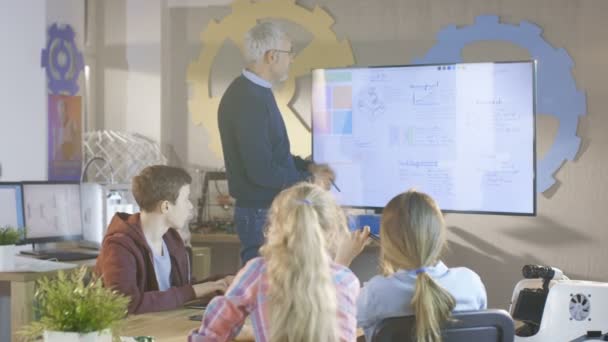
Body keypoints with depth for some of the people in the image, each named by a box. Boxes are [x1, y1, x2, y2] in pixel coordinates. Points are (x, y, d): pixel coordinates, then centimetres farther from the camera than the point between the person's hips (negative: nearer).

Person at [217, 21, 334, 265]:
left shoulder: (252, 92, 10)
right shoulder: (250, 101, -22)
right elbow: (261, 171, -25)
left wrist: (308, 167, 10)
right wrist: (308, 181, -12)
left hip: (265, 210, 10)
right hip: (262, 215, -10)